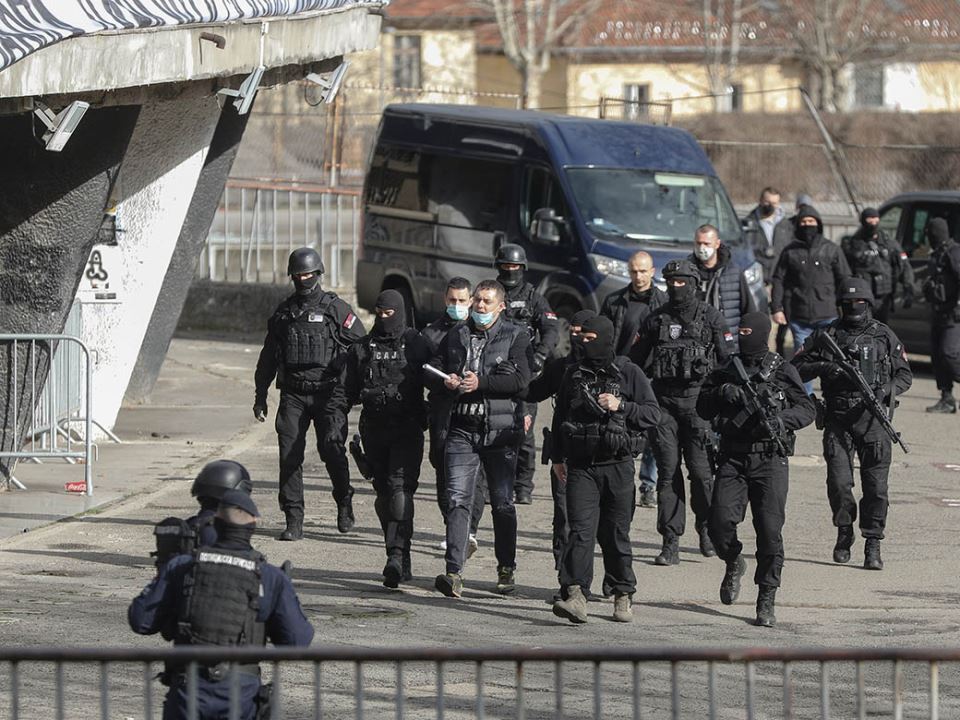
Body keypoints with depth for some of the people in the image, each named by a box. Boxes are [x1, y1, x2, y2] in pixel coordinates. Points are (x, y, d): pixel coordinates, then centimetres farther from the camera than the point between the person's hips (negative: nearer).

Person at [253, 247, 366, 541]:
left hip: (328, 394, -3)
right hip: (293, 395, 3)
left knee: (331, 448, -14)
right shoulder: (283, 312, 14)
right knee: (289, 454, -5)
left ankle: (344, 501, 14)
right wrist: (260, 396, 18)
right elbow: (268, 358, 20)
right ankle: (293, 521, -2)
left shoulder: (336, 309, 2)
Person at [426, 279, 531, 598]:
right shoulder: (456, 336, 15)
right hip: (461, 430, 2)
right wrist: (445, 381, -6)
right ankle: (454, 573, -16)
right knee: (457, 500, -9)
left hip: (500, 431, -2)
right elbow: (430, 371, 17)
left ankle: (506, 568, 21)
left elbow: (520, 378, -11)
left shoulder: (516, 337, 3)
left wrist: (480, 383, -19)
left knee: (503, 502, 7)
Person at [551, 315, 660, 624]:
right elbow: (561, 417, 22)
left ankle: (623, 595, 20)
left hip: (617, 467, -2)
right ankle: (575, 596, -21)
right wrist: (558, 457, 20)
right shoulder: (574, 374, 11)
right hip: (580, 467, 2)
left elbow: (653, 414, -1)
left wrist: (621, 406, -15)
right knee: (580, 530, -12)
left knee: (616, 534, 6)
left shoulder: (629, 373, 1)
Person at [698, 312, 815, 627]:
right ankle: (734, 563, 19)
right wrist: (722, 394, -10)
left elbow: (808, 409, 2)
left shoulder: (783, 371, 4)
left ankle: (766, 601, -2)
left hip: (770, 461, -2)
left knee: (770, 531, -9)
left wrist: (781, 419, -17)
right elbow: (703, 407, 10)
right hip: (732, 459, 2)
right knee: (720, 521, -13)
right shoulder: (726, 372, 13)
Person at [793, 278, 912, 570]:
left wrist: (887, 389, -9)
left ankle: (873, 546, 0)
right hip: (837, 420, 0)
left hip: (873, 418, 0)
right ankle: (844, 532, 18)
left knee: (876, 485, -6)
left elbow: (905, 375, 12)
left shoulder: (884, 336, 8)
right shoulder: (827, 335, 8)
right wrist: (821, 367, -12)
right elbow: (797, 368, 7)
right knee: (838, 482, -6)